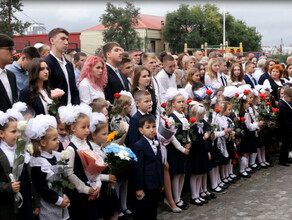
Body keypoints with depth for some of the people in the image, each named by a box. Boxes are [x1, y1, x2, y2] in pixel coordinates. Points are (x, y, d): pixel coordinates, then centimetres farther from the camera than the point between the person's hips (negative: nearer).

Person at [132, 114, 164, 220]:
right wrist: (139, 188, -17)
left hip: (156, 186, 7)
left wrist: (161, 183, 14)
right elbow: (138, 169, -16)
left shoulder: (157, 144, 11)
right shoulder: (138, 146, -14)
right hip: (145, 187, -7)